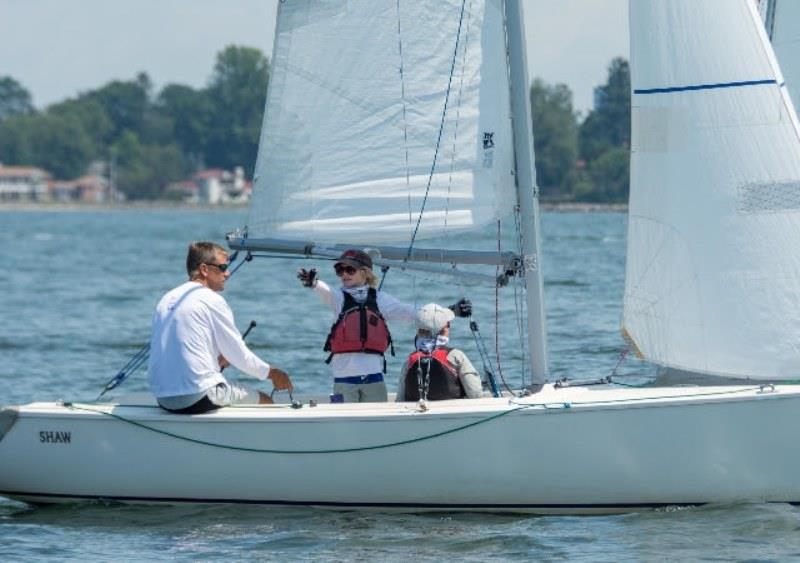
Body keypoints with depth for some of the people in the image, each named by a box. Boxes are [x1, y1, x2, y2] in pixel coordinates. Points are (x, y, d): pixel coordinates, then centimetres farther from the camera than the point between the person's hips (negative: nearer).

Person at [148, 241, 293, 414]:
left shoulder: (167, 299, 13)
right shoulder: (211, 300, -8)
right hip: (197, 398, -8)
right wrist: (272, 374, 11)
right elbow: (240, 356, -3)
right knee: (264, 400, 7)